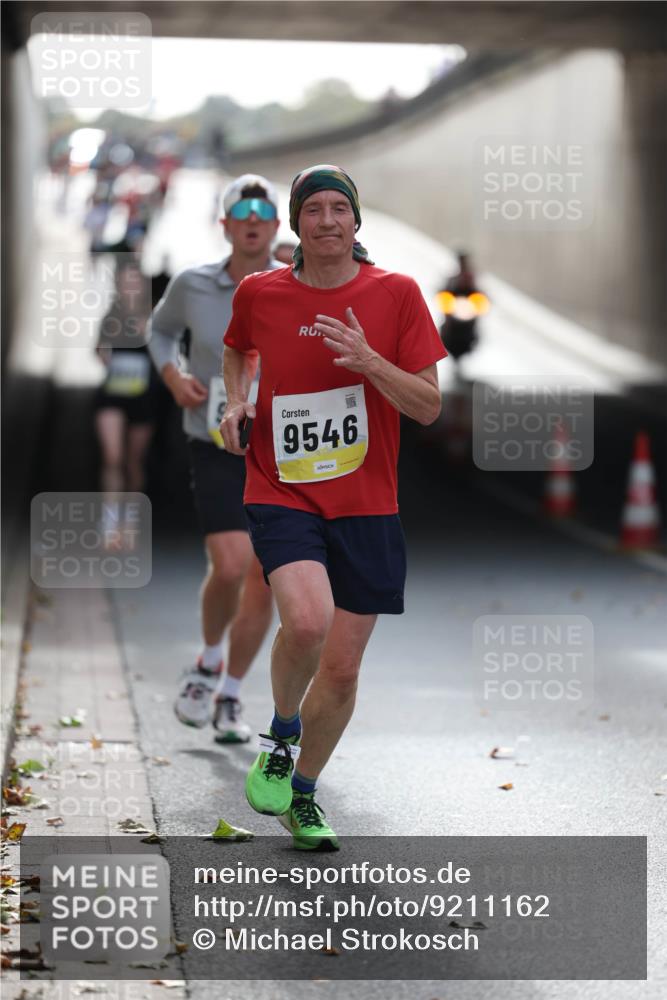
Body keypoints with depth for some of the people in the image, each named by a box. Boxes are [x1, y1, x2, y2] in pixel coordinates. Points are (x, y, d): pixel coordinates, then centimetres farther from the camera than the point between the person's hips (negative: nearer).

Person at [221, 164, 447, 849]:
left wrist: (369, 361, -18)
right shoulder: (258, 293, 1)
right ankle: (281, 736, 3)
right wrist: (236, 401, 6)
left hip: (366, 504, 1)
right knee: (306, 620, -28)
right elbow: (236, 349, 24)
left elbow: (428, 407, -3)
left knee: (343, 668, 5)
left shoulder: (395, 293, -2)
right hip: (281, 492, -1)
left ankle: (303, 794, 29)